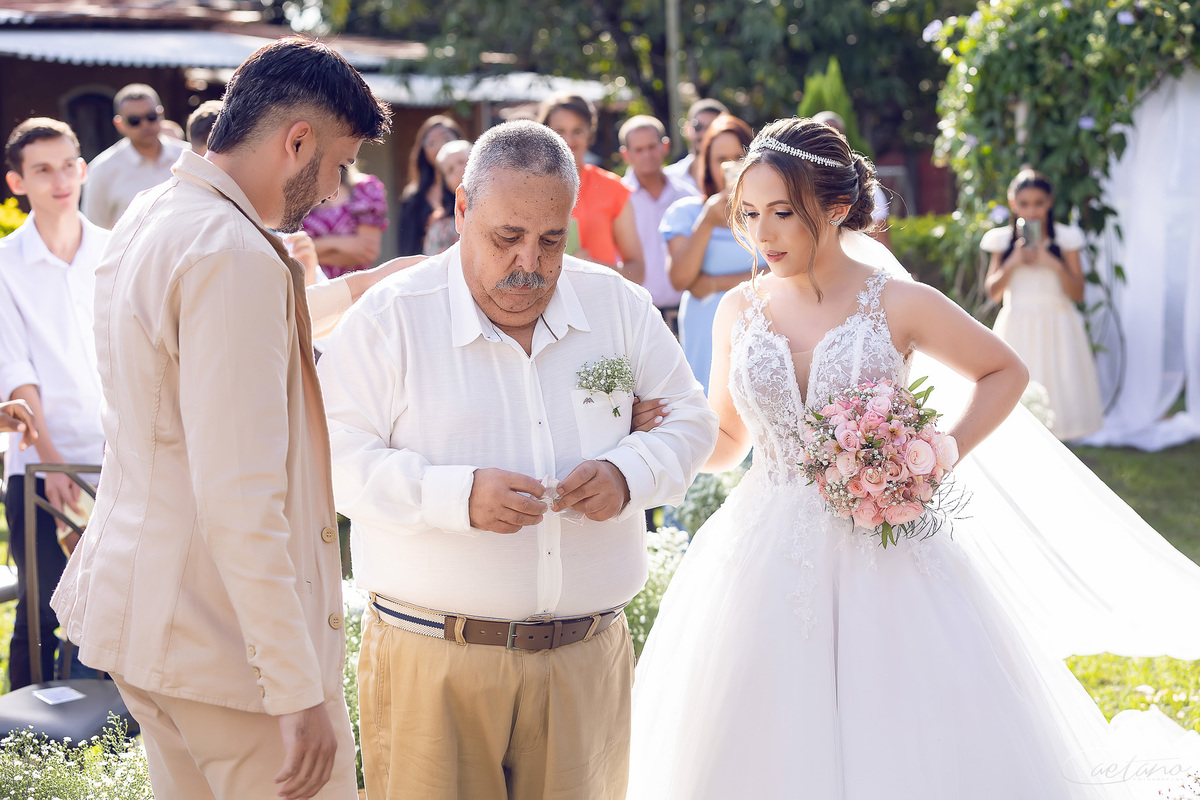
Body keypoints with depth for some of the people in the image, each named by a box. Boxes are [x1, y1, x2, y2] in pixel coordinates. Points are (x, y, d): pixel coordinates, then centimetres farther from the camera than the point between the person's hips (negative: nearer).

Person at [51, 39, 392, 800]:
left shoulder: (147, 220, 10)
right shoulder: (233, 257, -21)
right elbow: (240, 500, -26)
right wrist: (300, 689, -24)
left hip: (142, 614, 10)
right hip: (231, 639, -10)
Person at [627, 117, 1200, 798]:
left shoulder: (898, 303, -7)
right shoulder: (740, 313, 3)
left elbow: (1005, 371, 7)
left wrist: (945, 456, -7)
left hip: (887, 557, -3)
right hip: (768, 559, 3)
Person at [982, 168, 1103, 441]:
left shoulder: (1065, 238, 1)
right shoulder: (1003, 240, 4)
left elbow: (1078, 293, -1)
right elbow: (993, 291, 3)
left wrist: (1056, 265, -16)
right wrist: (1011, 263, -11)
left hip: (1055, 327, -1)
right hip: (1017, 327, 1)